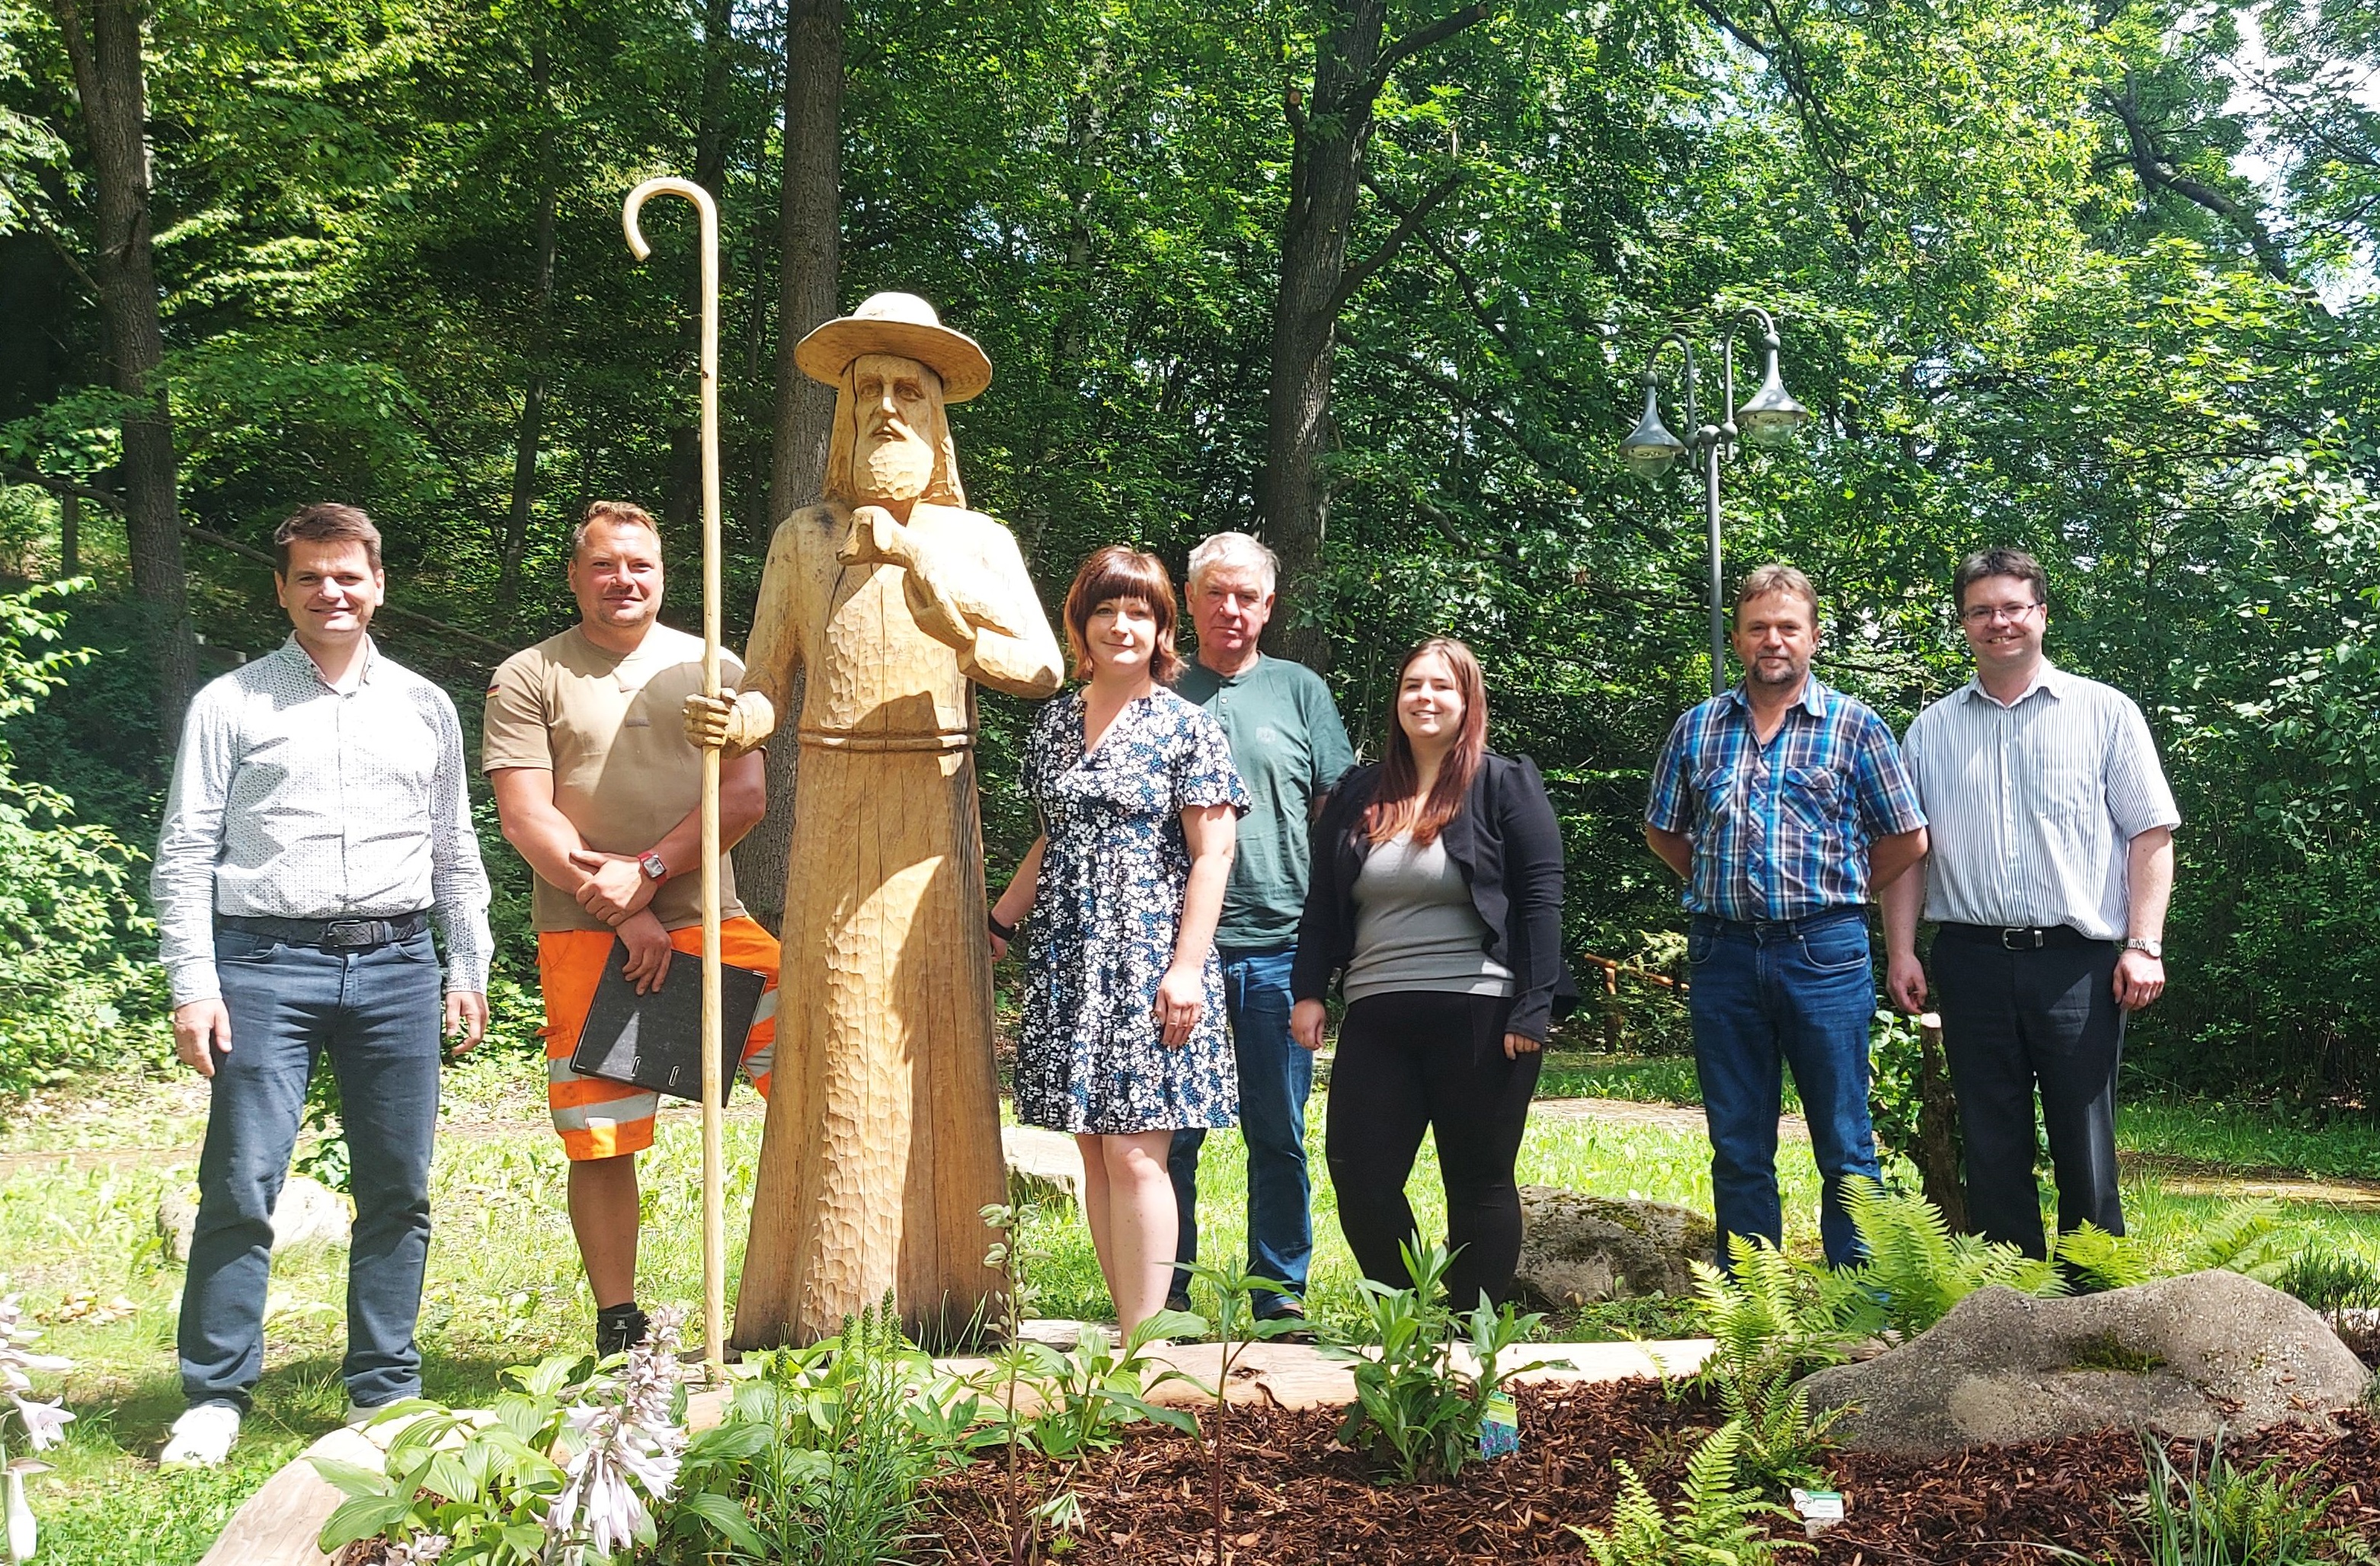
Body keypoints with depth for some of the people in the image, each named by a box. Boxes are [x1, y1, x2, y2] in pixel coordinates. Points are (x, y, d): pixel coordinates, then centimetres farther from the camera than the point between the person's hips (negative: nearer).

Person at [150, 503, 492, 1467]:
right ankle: (215, 1397, 6)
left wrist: (469, 970, 14)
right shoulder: (230, 705, 6)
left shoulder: (425, 706, 14)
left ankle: (385, 1390, 15)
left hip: (396, 964, 3)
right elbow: (185, 853, 3)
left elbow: (455, 852, 19)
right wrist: (192, 983, -5)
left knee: (398, 1188, 5)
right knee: (241, 1185, -6)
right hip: (265, 962, -2)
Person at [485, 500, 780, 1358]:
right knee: (598, 1141, 1)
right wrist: (620, 909, -9)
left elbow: (744, 796, 2)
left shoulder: (712, 667, 12)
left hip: (709, 921, 1)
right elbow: (525, 817, -2)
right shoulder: (529, 678, 7)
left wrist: (646, 874, -11)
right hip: (585, 935, -1)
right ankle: (618, 1325, 14)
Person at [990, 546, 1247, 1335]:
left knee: (1134, 1151, -9)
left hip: (1149, 963, -6)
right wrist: (1000, 919, 19)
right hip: (1069, 961, 6)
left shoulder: (1188, 728, -3)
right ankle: (1131, 1323, 14)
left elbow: (1211, 855, -8)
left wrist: (1185, 967, -14)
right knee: (1094, 1149, 7)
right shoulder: (1054, 723, 13)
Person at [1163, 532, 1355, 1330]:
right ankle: (1165, 1291, 16)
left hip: (1279, 946, 1)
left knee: (1279, 1135, 6)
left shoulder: (1300, 691, 10)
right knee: (1172, 1131, 4)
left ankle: (1282, 1293, 17)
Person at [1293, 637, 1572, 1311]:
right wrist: (1308, 991, 6)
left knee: (1479, 1181, 4)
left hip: (1480, 1015, -4)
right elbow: (1322, 903, 15)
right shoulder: (1357, 794, 14)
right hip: (1377, 1016, 5)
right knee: (1358, 1174, 0)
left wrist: (1532, 1008, -12)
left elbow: (1540, 900, -5)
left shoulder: (1506, 785, 1)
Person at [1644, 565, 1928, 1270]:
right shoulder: (1697, 729, 10)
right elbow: (1662, 831, 20)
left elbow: (1906, 840, 6)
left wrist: (1832, 895, 5)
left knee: (1844, 1145, 2)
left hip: (1825, 953, -3)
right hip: (1723, 953, 3)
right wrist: (1721, 888, 11)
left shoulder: (1855, 726, 2)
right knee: (1738, 1149, 9)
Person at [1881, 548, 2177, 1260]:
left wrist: (2144, 945, -8)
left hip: (2080, 962, -3)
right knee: (1991, 1147, 7)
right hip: (1972, 960, 3)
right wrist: (1900, 951, 4)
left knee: (2084, 1146, -1)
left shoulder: (2105, 713, 5)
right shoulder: (1931, 730, 14)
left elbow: (2151, 835, 1)